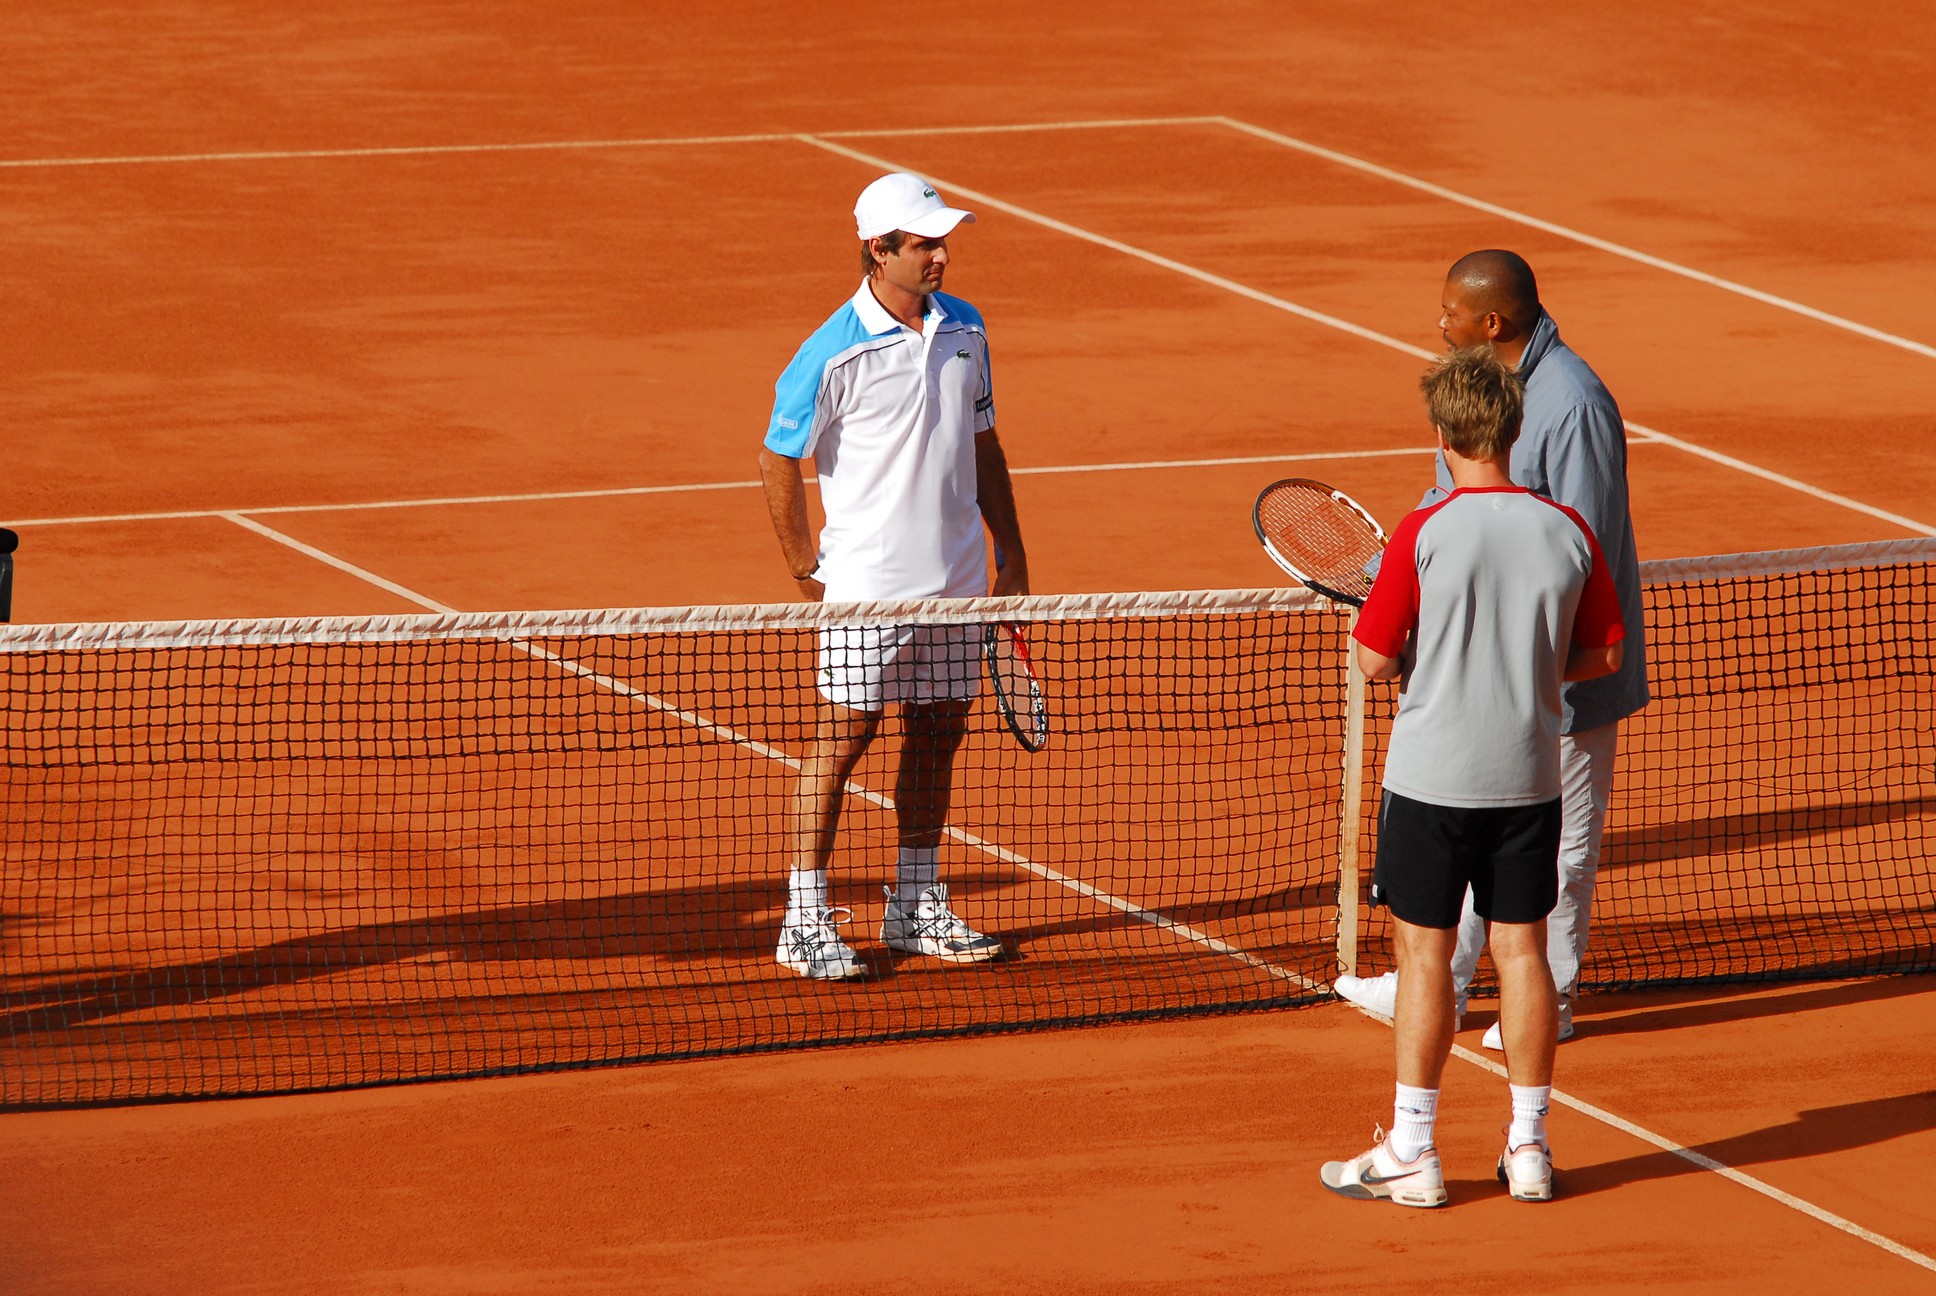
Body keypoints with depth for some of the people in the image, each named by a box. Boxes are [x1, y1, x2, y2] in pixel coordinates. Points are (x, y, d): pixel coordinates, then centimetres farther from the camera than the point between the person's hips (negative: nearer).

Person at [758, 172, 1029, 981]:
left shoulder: (963, 330, 5)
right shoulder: (834, 353, -14)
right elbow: (778, 460, -6)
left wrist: (1010, 548, 13)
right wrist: (804, 569, -4)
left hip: (956, 579, 6)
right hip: (866, 585, -6)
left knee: (938, 732, 12)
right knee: (843, 736, -4)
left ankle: (917, 906, 23)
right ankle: (805, 920, 1)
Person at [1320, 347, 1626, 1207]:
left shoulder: (1424, 536, -15)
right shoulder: (1568, 533, -3)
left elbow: (1376, 659, -12)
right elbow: (1602, 654, 6)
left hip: (1433, 776, -4)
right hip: (1531, 775, 4)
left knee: (1424, 953, 4)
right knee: (1521, 949, 11)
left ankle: (1411, 1153, 7)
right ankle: (1528, 1148, 15)